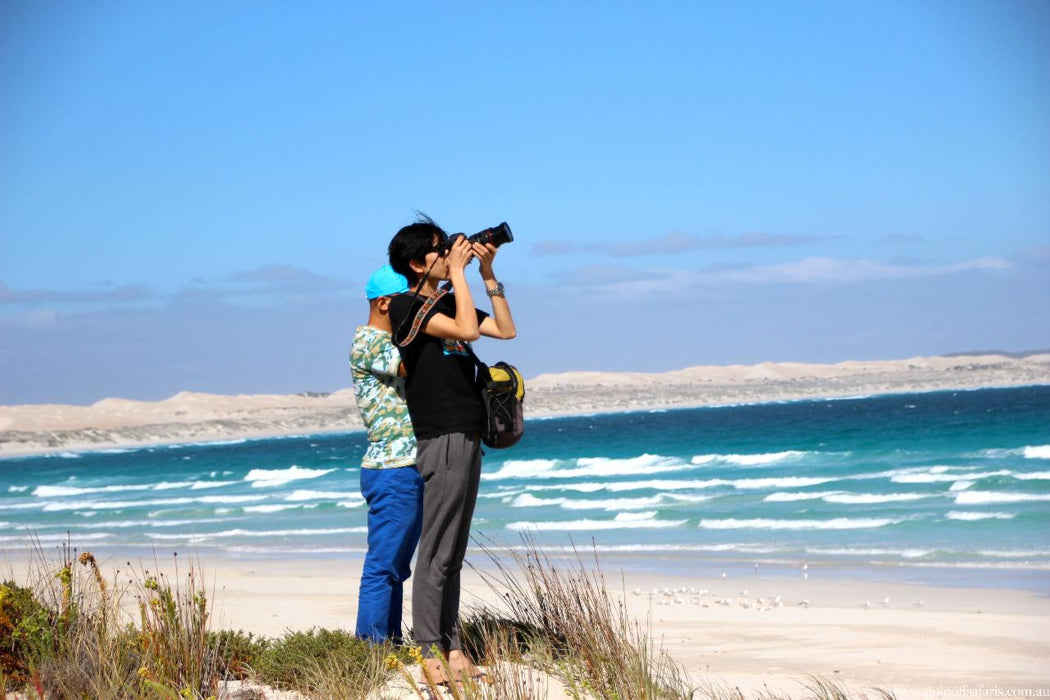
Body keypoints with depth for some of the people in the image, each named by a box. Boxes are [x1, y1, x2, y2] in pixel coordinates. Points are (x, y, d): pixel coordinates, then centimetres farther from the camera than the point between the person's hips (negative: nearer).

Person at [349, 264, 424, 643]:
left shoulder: (394, 342, 19)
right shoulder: (367, 342, -12)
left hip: (410, 470, 10)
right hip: (392, 470, -10)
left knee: (397, 566, 12)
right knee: (383, 565, -8)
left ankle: (391, 642, 17)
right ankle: (371, 645, -6)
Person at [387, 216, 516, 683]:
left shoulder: (447, 302, 17)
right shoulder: (407, 306, -8)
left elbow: (506, 330, 16)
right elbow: (468, 330, -21)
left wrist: (487, 273, 10)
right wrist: (458, 273, -13)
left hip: (467, 438, 9)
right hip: (441, 439, -9)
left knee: (453, 553, 8)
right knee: (437, 553, -9)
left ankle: (452, 648, 10)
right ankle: (430, 654, -8)